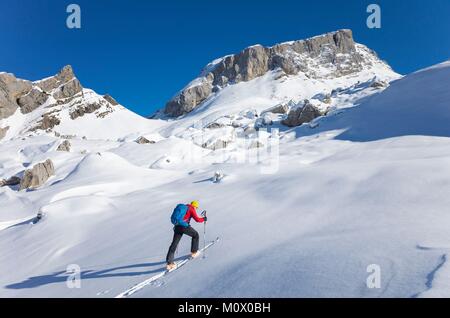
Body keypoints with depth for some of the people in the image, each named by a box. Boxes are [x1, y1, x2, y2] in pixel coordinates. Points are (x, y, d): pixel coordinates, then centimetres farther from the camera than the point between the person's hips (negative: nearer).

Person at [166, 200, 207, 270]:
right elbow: (197, 219, -9)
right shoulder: (191, 209, 0)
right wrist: (203, 219, 8)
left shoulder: (184, 207, 22)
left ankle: (169, 263, 1)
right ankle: (194, 252, 26)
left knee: (174, 244, 5)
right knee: (195, 235, 19)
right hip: (184, 226, -7)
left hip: (177, 226, 7)